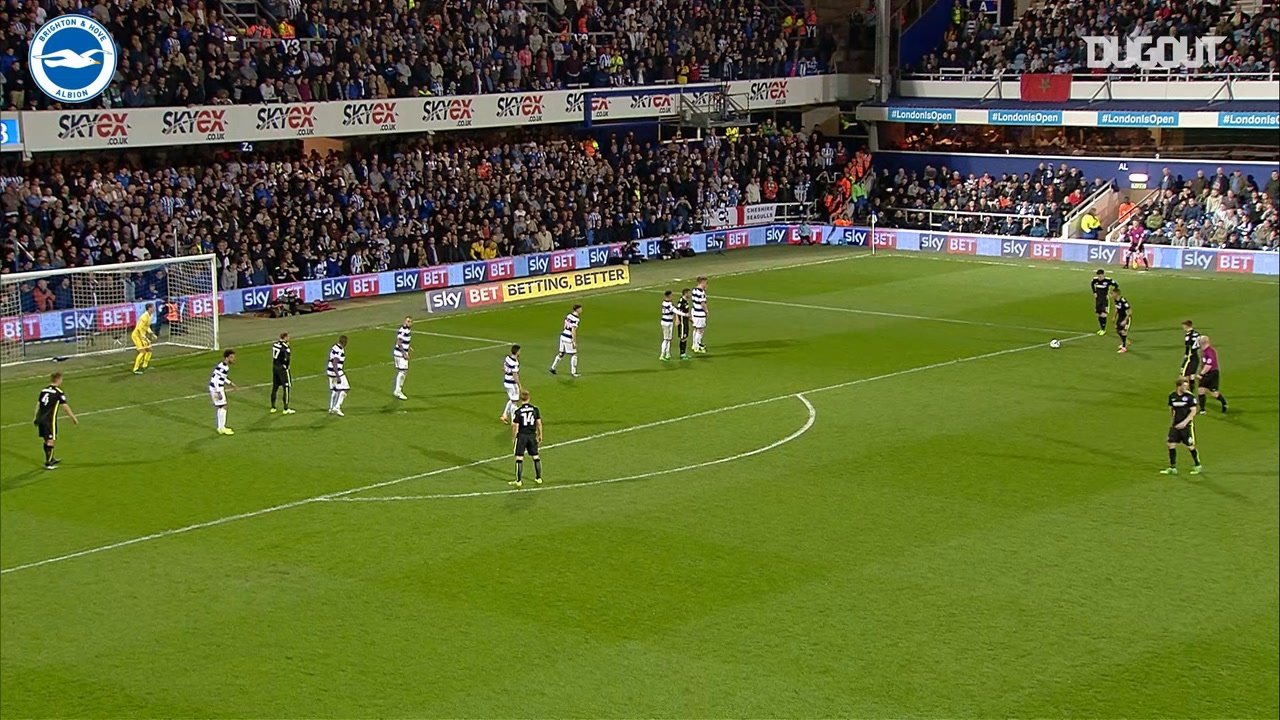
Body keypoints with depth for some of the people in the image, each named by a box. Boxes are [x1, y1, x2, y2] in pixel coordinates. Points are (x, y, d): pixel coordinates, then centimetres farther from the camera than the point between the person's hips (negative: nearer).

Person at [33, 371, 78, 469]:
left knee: (45, 440, 17)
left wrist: (36, 417, 22)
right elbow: (65, 406, -9)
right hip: (50, 420, -7)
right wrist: (73, 417, -1)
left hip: (40, 418, 7)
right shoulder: (58, 392, -8)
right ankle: (48, 464, -1)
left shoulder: (44, 390, 11)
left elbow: (38, 404, 14)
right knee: (50, 441, -1)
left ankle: (51, 459, 33)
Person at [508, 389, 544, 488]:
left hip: (522, 436, -3)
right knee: (535, 456, 14)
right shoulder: (535, 409, -3)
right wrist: (540, 435, 14)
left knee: (519, 458, 2)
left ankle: (519, 480, 3)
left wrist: (513, 437, 3)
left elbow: (515, 426, -11)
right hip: (532, 435, 3)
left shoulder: (518, 411, -12)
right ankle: (539, 478, 22)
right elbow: (539, 423, 2)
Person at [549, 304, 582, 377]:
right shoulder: (576, 319, -18)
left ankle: (553, 368, 23)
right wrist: (574, 342, -17)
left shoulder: (569, 315, 7)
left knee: (561, 353, 19)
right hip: (568, 338, -8)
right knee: (573, 355, 4)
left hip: (563, 336, 8)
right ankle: (573, 372, 7)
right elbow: (573, 331, -21)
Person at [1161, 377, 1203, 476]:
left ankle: (1198, 466, 19)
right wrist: (1172, 420, 12)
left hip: (1187, 425, -5)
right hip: (1175, 425, 5)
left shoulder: (1190, 396, -11)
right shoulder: (1172, 396, 2)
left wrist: (1184, 422, -19)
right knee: (1171, 444, 0)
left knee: (1190, 446, 2)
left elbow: (1193, 411, -12)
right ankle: (1172, 468, 10)